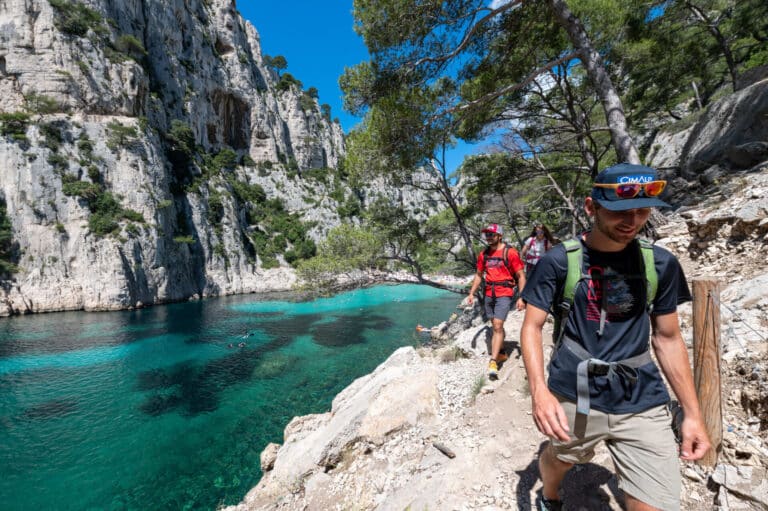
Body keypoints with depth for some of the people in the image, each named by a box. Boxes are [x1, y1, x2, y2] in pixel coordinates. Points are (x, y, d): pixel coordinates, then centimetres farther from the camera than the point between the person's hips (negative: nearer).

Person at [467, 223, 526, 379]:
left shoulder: (510, 252, -8)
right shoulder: (484, 254, 7)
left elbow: (521, 276, -6)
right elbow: (479, 275, 17)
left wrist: (521, 298, -12)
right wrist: (472, 293, 11)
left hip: (504, 294, -5)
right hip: (489, 294, 6)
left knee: (497, 325, -12)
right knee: (496, 325, 15)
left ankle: (493, 362, -9)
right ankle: (501, 353, 32)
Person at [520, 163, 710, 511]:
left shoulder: (661, 264, -1)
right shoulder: (558, 261, -11)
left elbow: (668, 339, 7)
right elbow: (532, 327, -10)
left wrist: (693, 413, 7)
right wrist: (539, 389, -24)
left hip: (642, 403, 2)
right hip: (572, 396, -2)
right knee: (557, 460, 21)